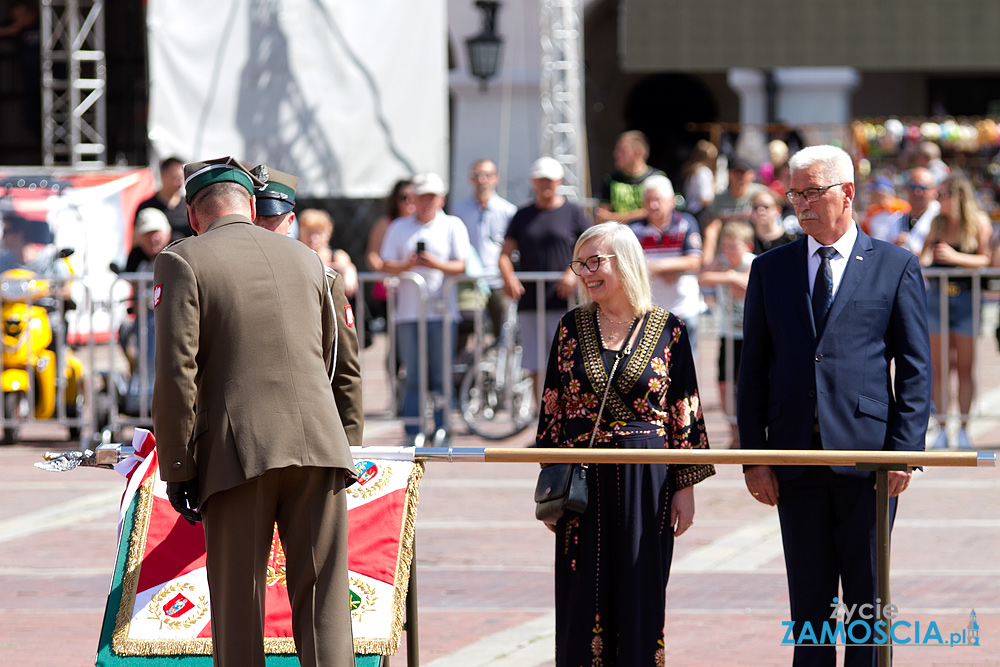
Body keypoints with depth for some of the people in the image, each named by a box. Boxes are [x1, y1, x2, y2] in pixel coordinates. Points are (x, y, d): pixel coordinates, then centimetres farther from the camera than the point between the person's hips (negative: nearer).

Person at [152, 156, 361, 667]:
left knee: (238, 605, 3)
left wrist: (177, 468, -5)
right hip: (319, 445, 3)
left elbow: (175, 372, -8)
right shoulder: (306, 259, 17)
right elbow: (345, 368, 20)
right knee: (322, 599, 1)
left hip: (238, 453, -3)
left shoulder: (182, 262, 2)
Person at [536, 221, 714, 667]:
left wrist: (686, 486, -2)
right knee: (585, 598, 3)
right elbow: (552, 409, 8)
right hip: (584, 478, 2)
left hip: (646, 479, -2)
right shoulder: (572, 328, 5)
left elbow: (685, 413, 1)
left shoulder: (667, 330, 0)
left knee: (639, 596, 1)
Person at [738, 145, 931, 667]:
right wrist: (754, 453, 2)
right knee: (808, 597, 6)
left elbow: (915, 369, 1)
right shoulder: (770, 269, 11)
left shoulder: (895, 267, 3)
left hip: (867, 452, -2)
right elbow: (753, 369, 10)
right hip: (796, 458, 3)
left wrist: (905, 449, -8)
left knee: (867, 595, 2)